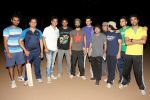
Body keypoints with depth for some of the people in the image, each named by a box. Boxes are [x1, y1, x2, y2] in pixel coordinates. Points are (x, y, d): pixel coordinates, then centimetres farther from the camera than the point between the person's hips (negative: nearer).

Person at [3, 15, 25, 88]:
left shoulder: (20, 29, 8)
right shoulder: (7, 30, -8)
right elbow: (5, 42, -9)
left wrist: (24, 49, 9)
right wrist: (7, 52, -15)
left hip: (19, 51, 4)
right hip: (10, 51, -4)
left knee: (20, 64, 13)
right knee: (11, 66, 3)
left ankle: (20, 77, 33)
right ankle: (13, 81, 15)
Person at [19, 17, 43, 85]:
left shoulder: (39, 32, 5)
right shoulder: (25, 31, -3)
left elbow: (41, 42, 10)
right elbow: (20, 41, -2)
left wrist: (42, 52, 8)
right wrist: (25, 50, -9)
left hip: (37, 52, 2)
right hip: (28, 52, -2)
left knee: (37, 65, 10)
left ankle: (38, 78, 26)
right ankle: (26, 80, 21)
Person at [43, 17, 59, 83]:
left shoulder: (57, 30, 9)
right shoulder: (47, 29, -6)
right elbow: (44, 39, -6)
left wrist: (57, 47, 10)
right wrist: (45, 47, -14)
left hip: (55, 49, 5)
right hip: (49, 49, -5)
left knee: (52, 62, 12)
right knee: (49, 63, -4)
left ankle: (51, 75, 24)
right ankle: (48, 77, 5)